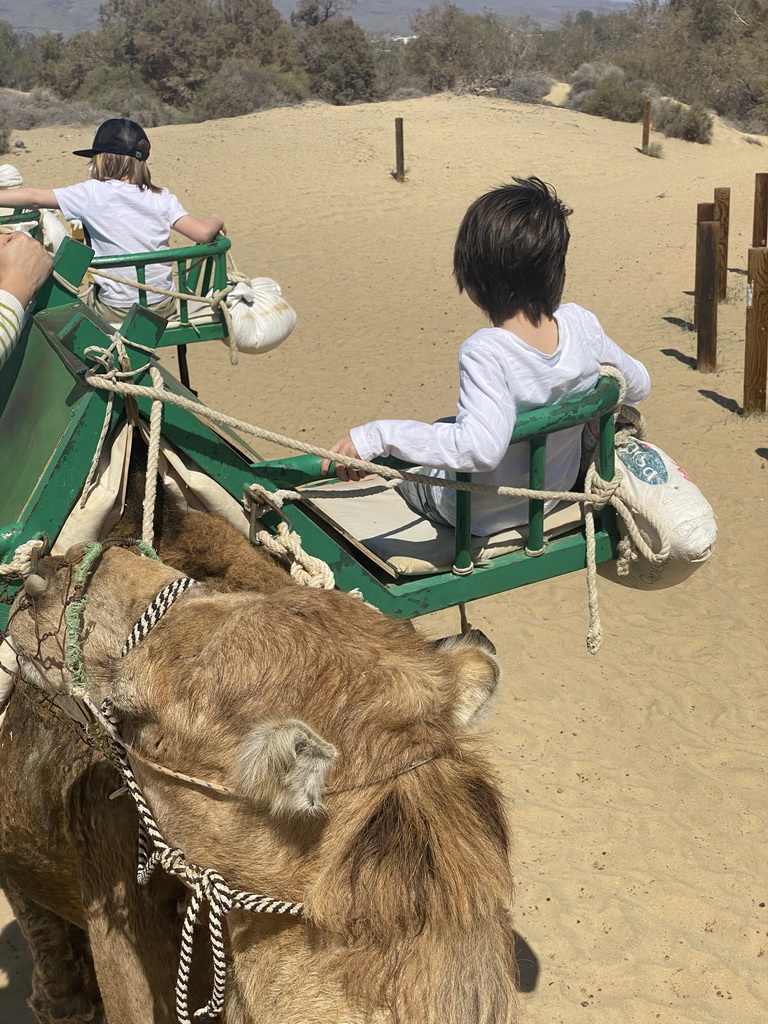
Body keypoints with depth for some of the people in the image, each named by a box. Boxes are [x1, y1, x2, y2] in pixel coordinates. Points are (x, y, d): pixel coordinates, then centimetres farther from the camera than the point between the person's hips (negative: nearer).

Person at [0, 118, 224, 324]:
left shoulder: (92, 193, -10)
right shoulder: (162, 198, -3)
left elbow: (35, 198, -9)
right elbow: (203, 233, -8)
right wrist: (215, 220, 13)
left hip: (116, 313, -4)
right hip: (164, 307, 4)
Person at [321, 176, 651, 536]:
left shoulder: (486, 352, -35)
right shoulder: (581, 324, -17)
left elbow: (480, 448, -49)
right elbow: (638, 385, -2)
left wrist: (375, 436, -45)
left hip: (482, 515, -6)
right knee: (446, 423, 31)